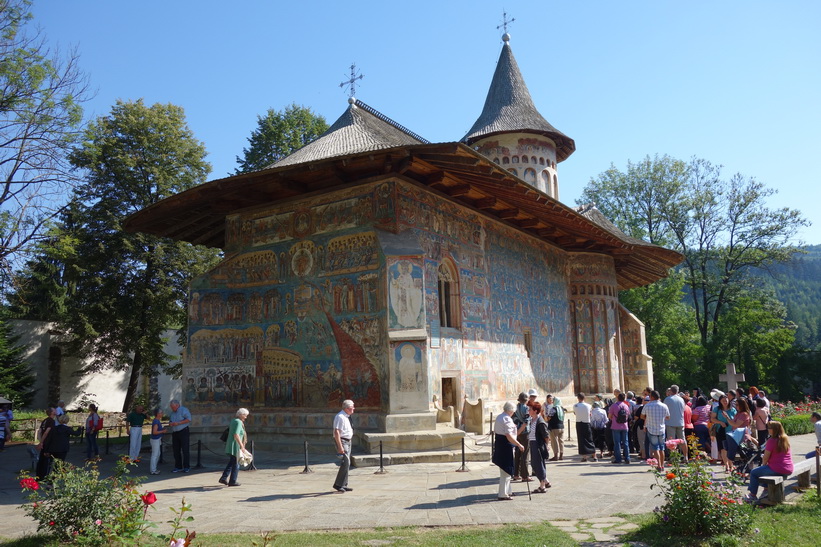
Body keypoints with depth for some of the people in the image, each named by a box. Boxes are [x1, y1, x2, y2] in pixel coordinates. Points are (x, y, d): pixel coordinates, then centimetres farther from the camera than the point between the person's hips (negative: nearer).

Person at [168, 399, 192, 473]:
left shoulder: (183, 410, -7)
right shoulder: (173, 412, 16)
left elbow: (189, 419, -17)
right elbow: (171, 421, 24)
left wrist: (178, 423, -22)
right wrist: (170, 424, 0)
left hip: (183, 432, -7)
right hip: (175, 433, 7)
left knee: (185, 450, -4)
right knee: (176, 450, 5)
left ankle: (186, 467, 1)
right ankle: (178, 467, 13)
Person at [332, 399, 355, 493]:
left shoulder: (346, 417, 12)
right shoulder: (340, 417, -19)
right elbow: (336, 432, -24)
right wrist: (340, 447, -28)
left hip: (348, 441, 10)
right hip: (342, 441, -10)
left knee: (347, 463, 12)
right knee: (345, 463, -15)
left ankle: (343, 485, 19)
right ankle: (338, 485, -8)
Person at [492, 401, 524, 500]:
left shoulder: (499, 417, 11)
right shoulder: (507, 419, -19)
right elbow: (509, 436, -26)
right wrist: (519, 445, -21)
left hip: (498, 444, 10)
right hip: (506, 446, -10)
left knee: (505, 470, 20)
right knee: (506, 471, -2)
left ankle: (507, 491, 30)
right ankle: (503, 494, 2)